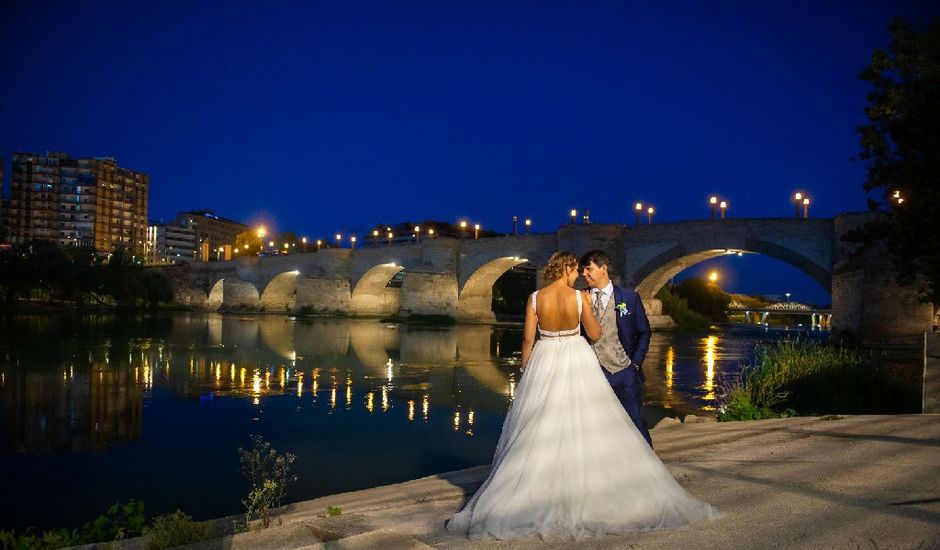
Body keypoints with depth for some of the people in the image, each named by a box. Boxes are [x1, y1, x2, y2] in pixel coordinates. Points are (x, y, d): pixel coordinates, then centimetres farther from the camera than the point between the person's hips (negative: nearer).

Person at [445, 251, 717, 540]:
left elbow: (528, 339, -2)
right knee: (586, 428, 9)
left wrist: (526, 370, 8)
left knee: (538, 434, 7)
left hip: (544, 362, 2)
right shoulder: (579, 297, -8)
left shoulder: (535, 298, -4)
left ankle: (530, 495, 11)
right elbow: (595, 334, -2)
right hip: (577, 364, -1)